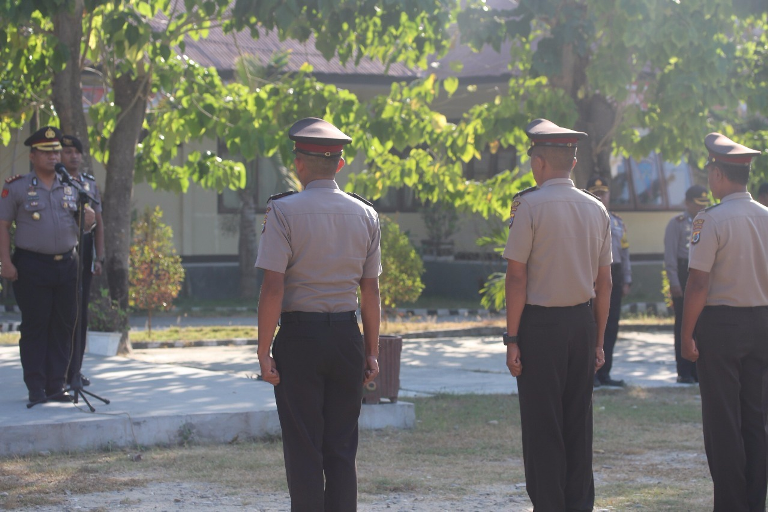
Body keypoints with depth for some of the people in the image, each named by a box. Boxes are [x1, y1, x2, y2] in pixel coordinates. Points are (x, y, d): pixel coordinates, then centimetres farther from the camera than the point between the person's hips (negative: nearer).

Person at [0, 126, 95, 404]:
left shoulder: (70, 188, 13)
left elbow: (80, 223, 20)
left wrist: (88, 220, -4)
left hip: (67, 264, 5)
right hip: (31, 266, -4)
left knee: (63, 327, 4)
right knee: (34, 326, -3)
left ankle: (56, 386, 11)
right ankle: (36, 388, 2)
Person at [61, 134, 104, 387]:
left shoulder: (90, 184, 13)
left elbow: (98, 223, 14)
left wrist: (99, 257, 9)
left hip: (84, 256, 5)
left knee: (81, 312, 6)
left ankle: (74, 370, 13)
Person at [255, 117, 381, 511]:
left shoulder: (284, 211, -8)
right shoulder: (365, 214, 6)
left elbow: (273, 288, -13)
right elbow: (370, 291, 8)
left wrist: (264, 351, -9)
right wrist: (372, 352, 15)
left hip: (299, 337, -4)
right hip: (347, 337, 4)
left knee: (304, 451, 2)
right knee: (341, 449, 9)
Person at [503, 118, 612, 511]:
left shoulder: (530, 205, -9)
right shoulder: (596, 209, 7)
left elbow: (517, 276, -11)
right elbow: (604, 282, 10)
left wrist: (512, 338, -8)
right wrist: (598, 339, 16)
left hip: (541, 323, -5)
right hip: (582, 321, 5)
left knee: (542, 425, 0)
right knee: (578, 423, 11)